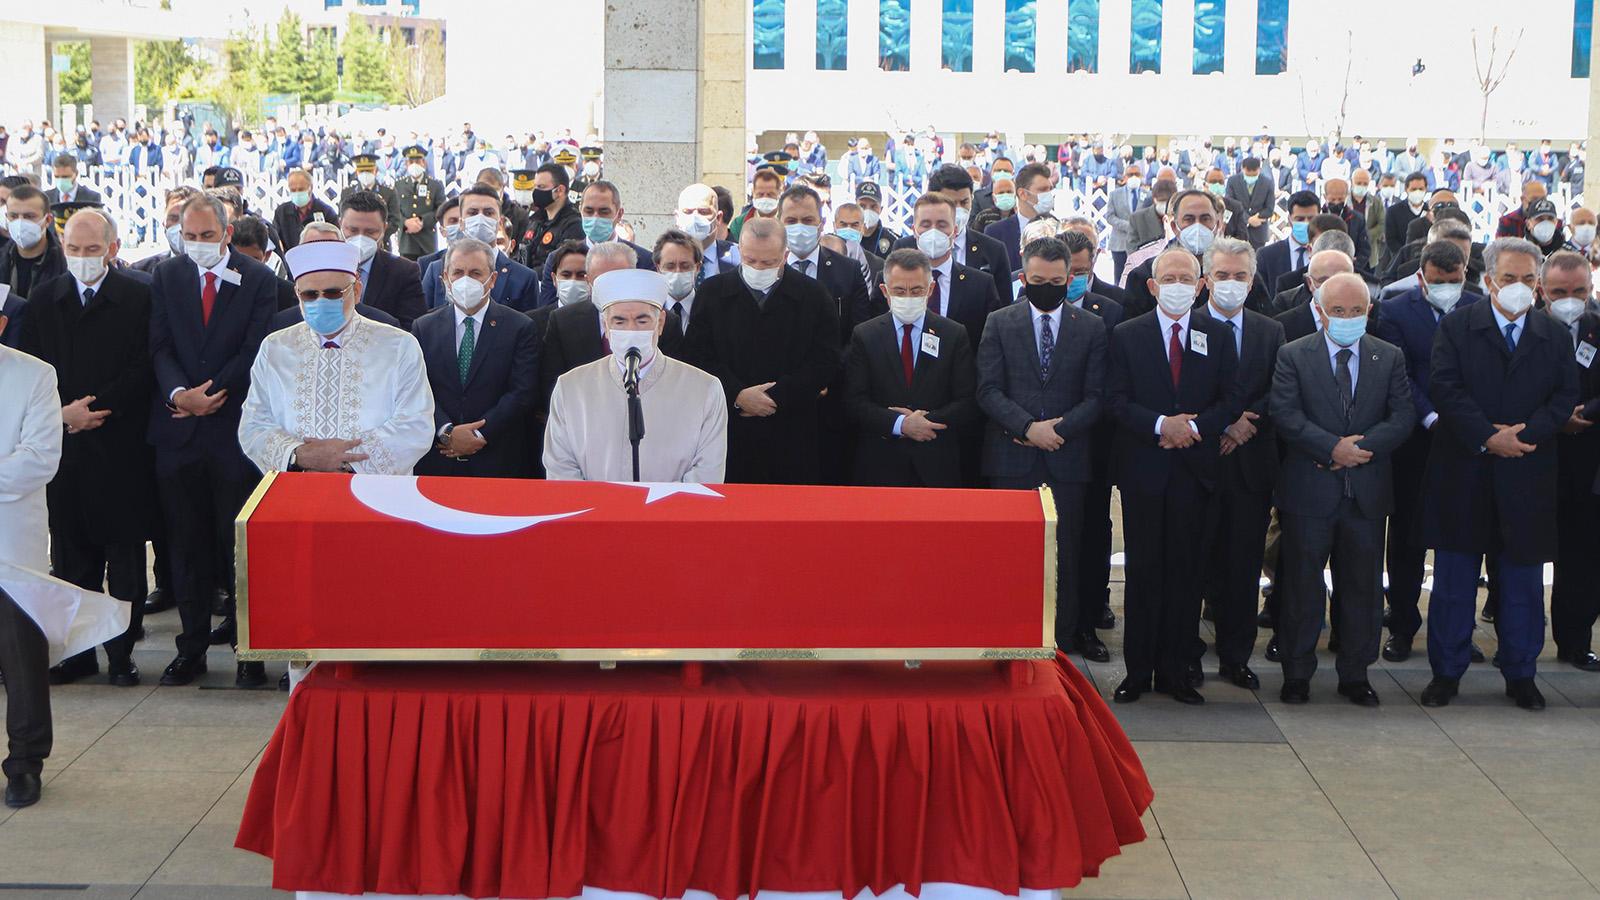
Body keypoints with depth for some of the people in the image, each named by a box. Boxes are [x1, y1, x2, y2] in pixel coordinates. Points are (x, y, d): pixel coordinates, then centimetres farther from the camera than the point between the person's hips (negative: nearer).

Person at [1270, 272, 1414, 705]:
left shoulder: (1390, 358, 8)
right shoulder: (1293, 356, 1)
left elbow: (1403, 416, 0)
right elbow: (1286, 415, -9)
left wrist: (1362, 447, -15)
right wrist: (1334, 448, -18)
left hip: (1368, 491, 2)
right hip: (1309, 491, -2)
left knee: (1363, 585, 8)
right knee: (1301, 584, 3)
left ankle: (1356, 674, 18)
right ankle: (1297, 673, 13)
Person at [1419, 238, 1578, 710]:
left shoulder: (1555, 336, 8)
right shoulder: (1456, 327, 1)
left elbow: (1564, 398, 1)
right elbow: (1444, 388, -9)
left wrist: (1522, 434, -15)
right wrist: (1488, 437, -18)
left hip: (1527, 477, 2)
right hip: (1464, 476, -2)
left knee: (1523, 580, 8)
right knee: (1454, 579, 5)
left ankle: (1521, 675, 19)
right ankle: (1446, 671, 14)